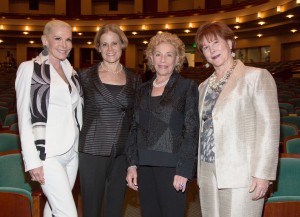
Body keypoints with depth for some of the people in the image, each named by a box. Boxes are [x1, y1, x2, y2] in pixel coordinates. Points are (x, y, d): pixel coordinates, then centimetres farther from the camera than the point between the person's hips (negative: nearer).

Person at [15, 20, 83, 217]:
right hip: (47, 153, -6)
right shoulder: (29, 68, -6)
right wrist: (32, 160, -12)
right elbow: (24, 117, -8)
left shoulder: (71, 71, 11)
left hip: (72, 152, 6)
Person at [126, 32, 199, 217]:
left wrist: (183, 170, -13)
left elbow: (192, 131, -7)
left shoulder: (187, 87, -1)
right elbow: (135, 129, 13)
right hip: (145, 167, 4)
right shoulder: (144, 90, 12)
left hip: (171, 166, -4)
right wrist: (132, 164, 5)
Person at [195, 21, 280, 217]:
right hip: (208, 173, 6)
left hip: (240, 174, -5)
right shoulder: (204, 86, 16)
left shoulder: (257, 76, -3)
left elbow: (269, 127, -9)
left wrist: (263, 173, -15)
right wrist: (200, 172, 13)